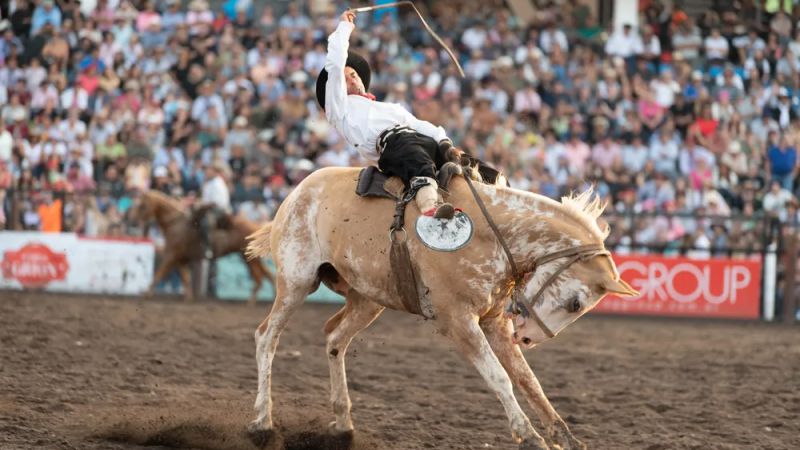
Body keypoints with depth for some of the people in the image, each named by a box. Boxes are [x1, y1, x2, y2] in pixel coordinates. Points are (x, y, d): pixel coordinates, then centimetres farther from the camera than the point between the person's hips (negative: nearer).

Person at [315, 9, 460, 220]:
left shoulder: (391, 108, 43)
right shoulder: (341, 107, 28)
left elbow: (421, 125, 26)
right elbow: (335, 66, 17)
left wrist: (445, 144, 6)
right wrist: (344, 28, 29)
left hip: (422, 139, 8)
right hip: (389, 142, -8)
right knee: (420, 162, -39)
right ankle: (431, 210, -65)